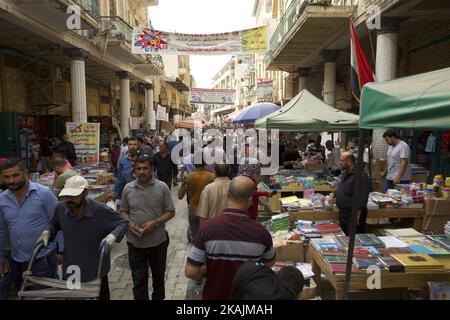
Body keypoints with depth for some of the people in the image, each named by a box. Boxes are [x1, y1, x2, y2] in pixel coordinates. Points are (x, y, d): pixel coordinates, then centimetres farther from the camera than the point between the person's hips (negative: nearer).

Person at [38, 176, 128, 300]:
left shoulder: (101, 211, -22)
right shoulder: (60, 208, -8)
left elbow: (123, 223, -11)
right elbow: (54, 224, 15)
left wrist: (111, 236, -28)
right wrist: (47, 233, -5)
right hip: (69, 273, 4)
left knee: (100, 295, 16)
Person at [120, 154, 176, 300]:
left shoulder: (162, 187, -10)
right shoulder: (128, 188, -2)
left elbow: (170, 212, -5)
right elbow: (123, 211, 8)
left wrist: (155, 223, -19)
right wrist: (129, 223, -12)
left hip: (158, 241, -1)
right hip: (135, 242, 1)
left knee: (158, 276, 21)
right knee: (139, 279, 10)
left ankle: (158, 297, 45)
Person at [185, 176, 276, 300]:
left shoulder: (207, 228, -24)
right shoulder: (260, 232, -22)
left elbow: (190, 272, -19)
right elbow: (270, 263, -1)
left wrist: (209, 271, 0)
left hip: (215, 295, 0)